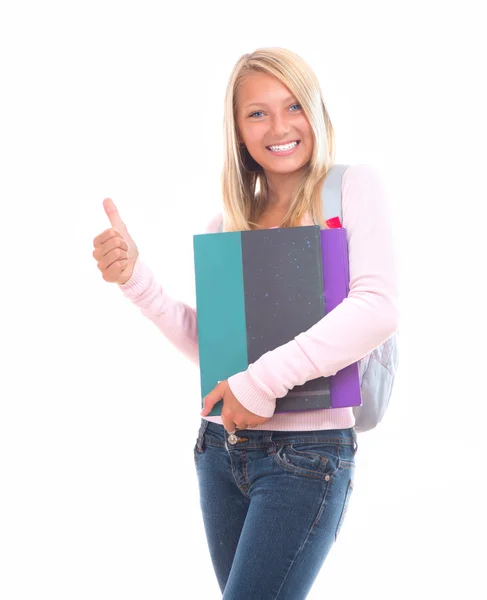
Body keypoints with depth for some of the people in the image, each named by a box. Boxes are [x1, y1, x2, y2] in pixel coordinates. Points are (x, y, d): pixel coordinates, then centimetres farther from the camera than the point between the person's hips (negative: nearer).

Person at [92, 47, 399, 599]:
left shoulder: (352, 187, -3)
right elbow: (205, 341, 10)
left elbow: (379, 308, -18)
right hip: (221, 445, 5)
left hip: (306, 450, -5)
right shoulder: (230, 221, 10)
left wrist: (264, 380, -22)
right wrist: (134, 279, -4)